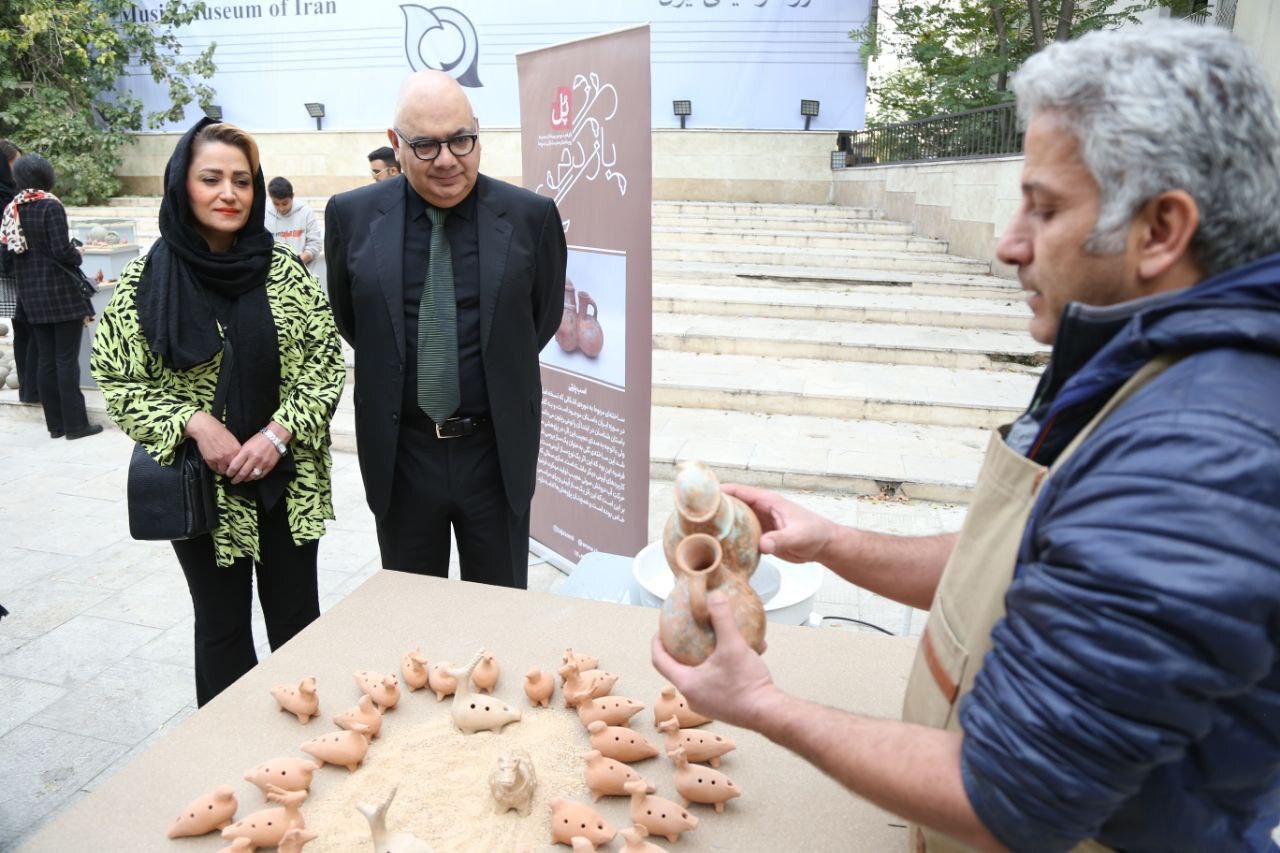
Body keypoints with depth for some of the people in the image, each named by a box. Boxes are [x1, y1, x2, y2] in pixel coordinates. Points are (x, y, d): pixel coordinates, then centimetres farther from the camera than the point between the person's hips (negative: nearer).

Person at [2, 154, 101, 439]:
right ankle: (75, 423, 1)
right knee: (67, 359, -2)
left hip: (31, 295, 6)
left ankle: (55, 424, 14)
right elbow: (62, 251, -17)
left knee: (45, 359, 9)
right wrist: (77, 254, 3)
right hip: (61, 293, -6)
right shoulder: (50, 206, -12)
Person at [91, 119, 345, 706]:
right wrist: (194, 423, -17)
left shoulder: (284, 271, -2)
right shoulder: (146, 281, -4)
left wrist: (279, 432, -14)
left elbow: (326, 360, -1)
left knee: (297, 618, 11)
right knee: (220, 623, 14)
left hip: (288, 479, 1)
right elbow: (117, 381, -2)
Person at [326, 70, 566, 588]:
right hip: (400, 453, 1)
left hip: (497, 452, -1)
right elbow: (347, 318, 10)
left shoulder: (531, 216, -6)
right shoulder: (352, 216, -3)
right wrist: (398, 371, 11)